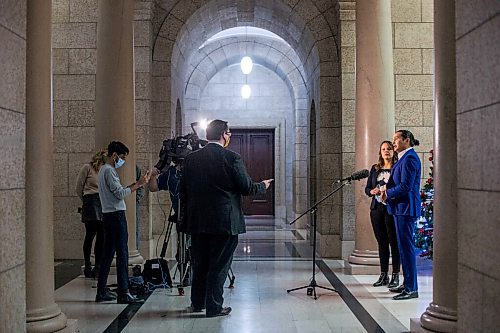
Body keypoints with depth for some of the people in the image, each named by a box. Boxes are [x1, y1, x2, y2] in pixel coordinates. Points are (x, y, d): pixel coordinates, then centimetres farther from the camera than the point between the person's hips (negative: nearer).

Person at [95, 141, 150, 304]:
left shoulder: (103, 169, 19)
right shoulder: (109, 170, -12)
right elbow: (120, 193, -17)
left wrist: (136, 184, 12)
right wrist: (138, 184, -12)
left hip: (108, 215, 10)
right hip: (116, 215, -10)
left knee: (108, 253, 11)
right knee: (122, 253, -9)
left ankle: (102, 291, 15)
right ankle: (123, 293, -9)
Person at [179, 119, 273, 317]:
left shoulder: (190, 159, 3)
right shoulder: (231, 158, -11)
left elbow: (182, 191, 8)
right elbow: (247, 188, -8)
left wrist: (185, 216, 19)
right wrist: (263, 185, 12)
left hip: (197, 221, 5)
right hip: (225, 222, -5)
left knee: (199, 263, 17)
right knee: (219, 265, 4)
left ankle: (197, 303, 28)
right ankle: (214, 307, 10)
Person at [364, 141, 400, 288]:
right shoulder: (375, 168, 14)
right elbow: (367, 188, 15)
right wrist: (372, 191, -6)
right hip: (377, 209, 5)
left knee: (394, 241, -1)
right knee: (381, 242, 10)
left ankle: (395, 275, 7)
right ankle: (383, 275, 17)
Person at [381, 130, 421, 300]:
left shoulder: (409, 158, -15)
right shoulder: (404, 158, 18)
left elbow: (405, 186, -22)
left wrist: (388, 194, -7)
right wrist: (387, 191, 5)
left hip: (406, 208, -11)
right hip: (401, 208, 11)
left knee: (406, 246, -8)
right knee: (403, 246, 16)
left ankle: (411, 289, -3)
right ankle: (407, 283, 25)